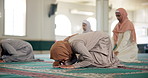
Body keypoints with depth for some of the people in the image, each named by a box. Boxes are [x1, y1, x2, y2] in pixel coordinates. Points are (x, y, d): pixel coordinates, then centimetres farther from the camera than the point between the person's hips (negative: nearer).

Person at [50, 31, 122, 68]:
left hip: (102, 39, -8)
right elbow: (73, 60, -4)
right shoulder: (65, 45, -14)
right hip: (95, 39, 8)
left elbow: (89, 60, -41)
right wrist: (60, 64, -19)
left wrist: (73, 66, -39)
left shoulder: (76, 44, -40)